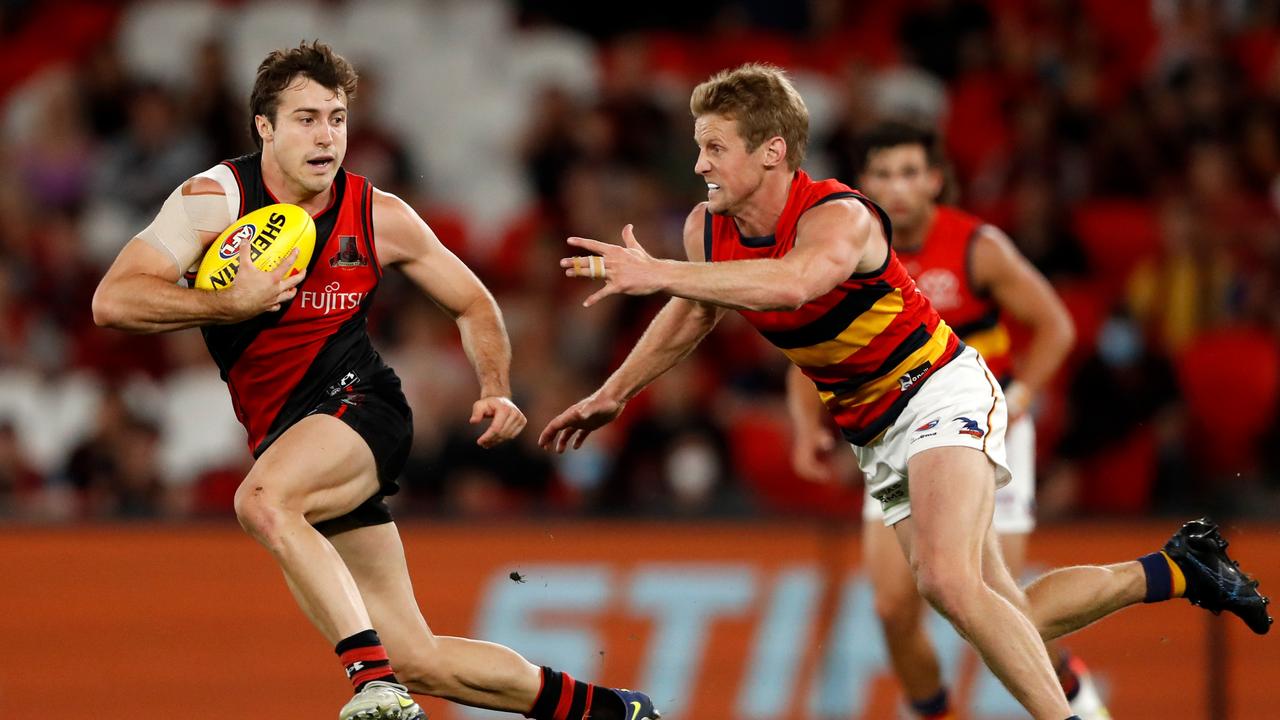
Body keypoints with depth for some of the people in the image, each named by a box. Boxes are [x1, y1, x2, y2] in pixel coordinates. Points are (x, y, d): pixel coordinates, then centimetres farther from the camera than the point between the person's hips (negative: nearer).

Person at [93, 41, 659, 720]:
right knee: (419, 662, 1)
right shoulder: (215, 199, -4)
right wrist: (232, 304, -25)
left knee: (262, 501, -37)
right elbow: (112, 301, -14)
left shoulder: (378, 217, -1)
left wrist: (496, 391, -4)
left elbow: (473, 305, 14)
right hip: (282, 436, 3)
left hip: (355, 407, -3)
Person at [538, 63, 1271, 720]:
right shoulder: (709, 229, -4)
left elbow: (792, 283, -51)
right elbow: (694, 313, 19)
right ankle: (1176, 569, 26)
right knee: (1013, 621, 7)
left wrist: (656, 274, -53)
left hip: (942, 394, -8)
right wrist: (614, 394, 25)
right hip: (876, 432, 8)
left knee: (948, 581, -32)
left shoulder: (839, 218, -27)